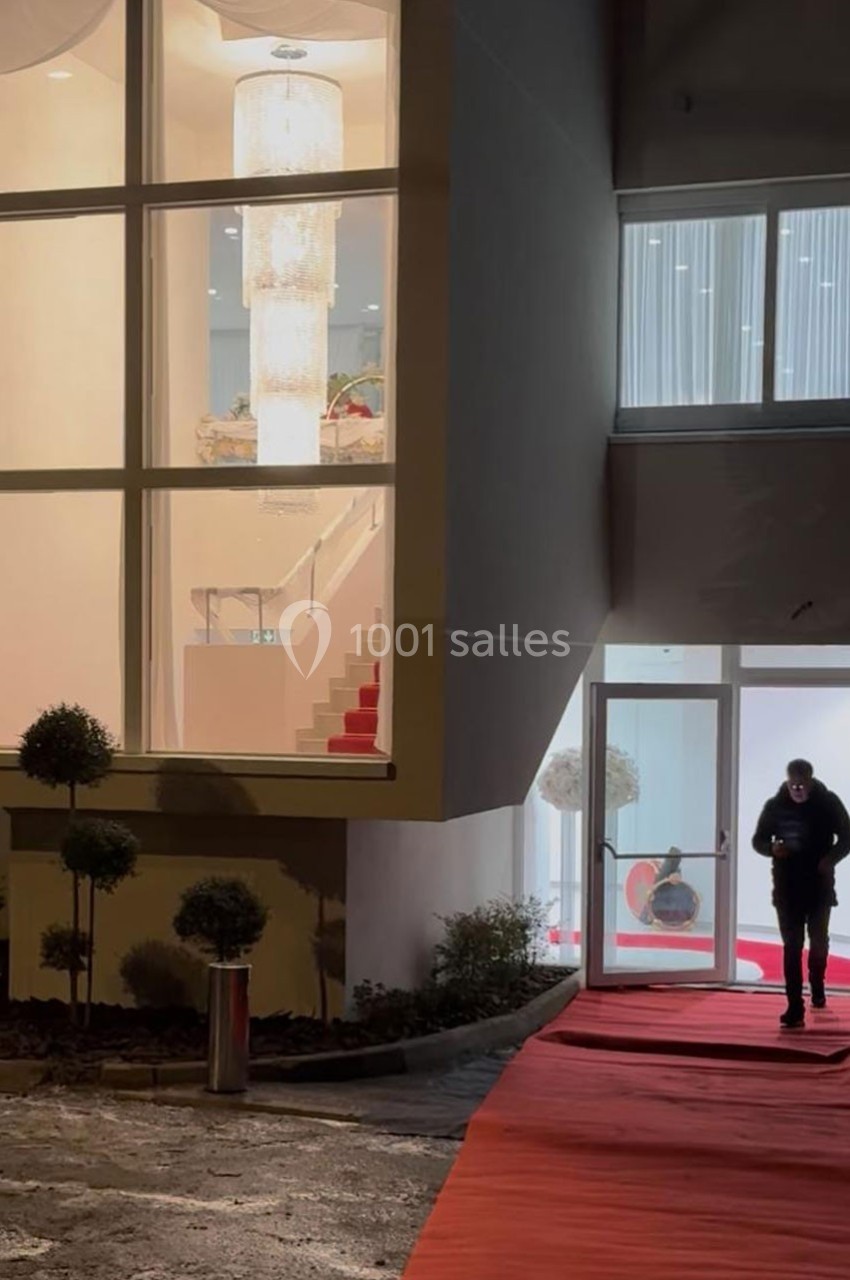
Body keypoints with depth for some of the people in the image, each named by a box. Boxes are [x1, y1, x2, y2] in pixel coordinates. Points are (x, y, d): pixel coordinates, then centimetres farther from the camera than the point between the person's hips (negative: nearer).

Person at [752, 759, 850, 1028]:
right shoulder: (775, 806, -3)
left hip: (819, 886, 0)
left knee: (818, 941, 13)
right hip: (787, 888, 0)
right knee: (792, 946, -4)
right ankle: (795, 1007, -6)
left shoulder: (828, 802, -6)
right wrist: (772, 848, -18)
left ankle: (817, 987, 42)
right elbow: (758, 840, 5)